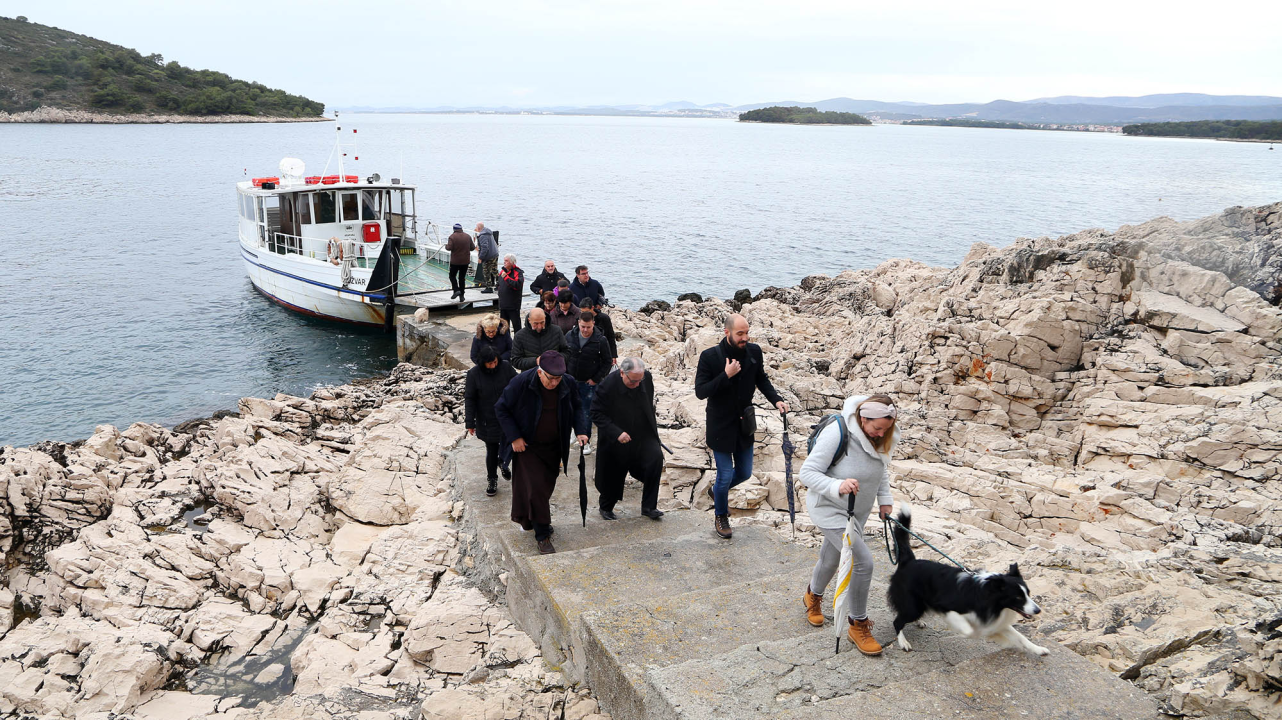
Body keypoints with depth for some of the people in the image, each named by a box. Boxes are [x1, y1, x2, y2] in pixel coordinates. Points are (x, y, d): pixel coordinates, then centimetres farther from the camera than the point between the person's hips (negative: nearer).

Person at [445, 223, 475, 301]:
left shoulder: (452, 236, -10)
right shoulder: (468, 236, 3)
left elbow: (449, 247, -19)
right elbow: (473, 247, 4)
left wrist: (446, 245, 3)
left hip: (455, 261, -4)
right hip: (465, 261, 4)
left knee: (452, 276, 12)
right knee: (462, 278, 10)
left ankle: (456, 290, -9)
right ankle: (461, 295, 10)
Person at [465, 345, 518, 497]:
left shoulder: (506, 367, -8)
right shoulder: (474, 374, -12)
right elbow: (469, 399, -6)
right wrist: (470, 423, -6)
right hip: (487, 421, -1)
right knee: (491, 451, 7)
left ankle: (503, 463, 40)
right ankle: (492, 480, 27)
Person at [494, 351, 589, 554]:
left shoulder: (568, 385, -11)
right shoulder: (521, 383, -21)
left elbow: (576, 408, 7)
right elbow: (501, 408, -10)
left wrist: (580, 430, -9)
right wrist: (514, 436, -15)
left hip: (553, 447, 4)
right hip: (527, 446, -4)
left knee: (546, 486, 13)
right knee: (535, 487, -9)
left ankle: (524, 518, 38)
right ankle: (542, 535, 2)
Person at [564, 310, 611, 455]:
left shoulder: (600, 340, -14)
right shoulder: (570, 335, -4)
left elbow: (607, 362, -5)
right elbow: (565, 355, 10)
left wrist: (596, 379, -8)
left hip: (589, 382, -3)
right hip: (571, 380, 3)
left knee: (587, 412, 3)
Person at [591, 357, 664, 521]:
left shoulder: (647, 378, -8)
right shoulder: (608, 385, -22)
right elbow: (596, 413, -17)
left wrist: (653, 426, 12)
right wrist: (616, 432, -26)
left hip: (644, 435, 3)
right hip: (616, 440, -3)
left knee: (656, 457, -18)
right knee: (613, 476, 7)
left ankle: (649, 506, -5)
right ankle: (606, 507, 37)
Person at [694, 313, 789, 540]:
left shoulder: (754, 351, -6)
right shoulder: (709, 356, -18)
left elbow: (761, 380, 10)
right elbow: (700, 391, -20)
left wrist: (776, 399, -6)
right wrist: (726, 375, -29)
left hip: (744, 425, 5)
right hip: (721, 426, -4)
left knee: (744, 473, 15)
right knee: (725, 474, 3)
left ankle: (717, 490, 47)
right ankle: (720, 517, 30)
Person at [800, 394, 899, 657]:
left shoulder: (883, 437, -8)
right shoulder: (836, 433, -30)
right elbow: (807, 473, -27)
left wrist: (885, 499, 5)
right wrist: (837, 486, -41)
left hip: (858, 511, 7)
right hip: (830, 509, -7)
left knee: (831, 558, 23)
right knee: (863, 561, -16)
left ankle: (813, 596, 54)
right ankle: (858, 626, 4)